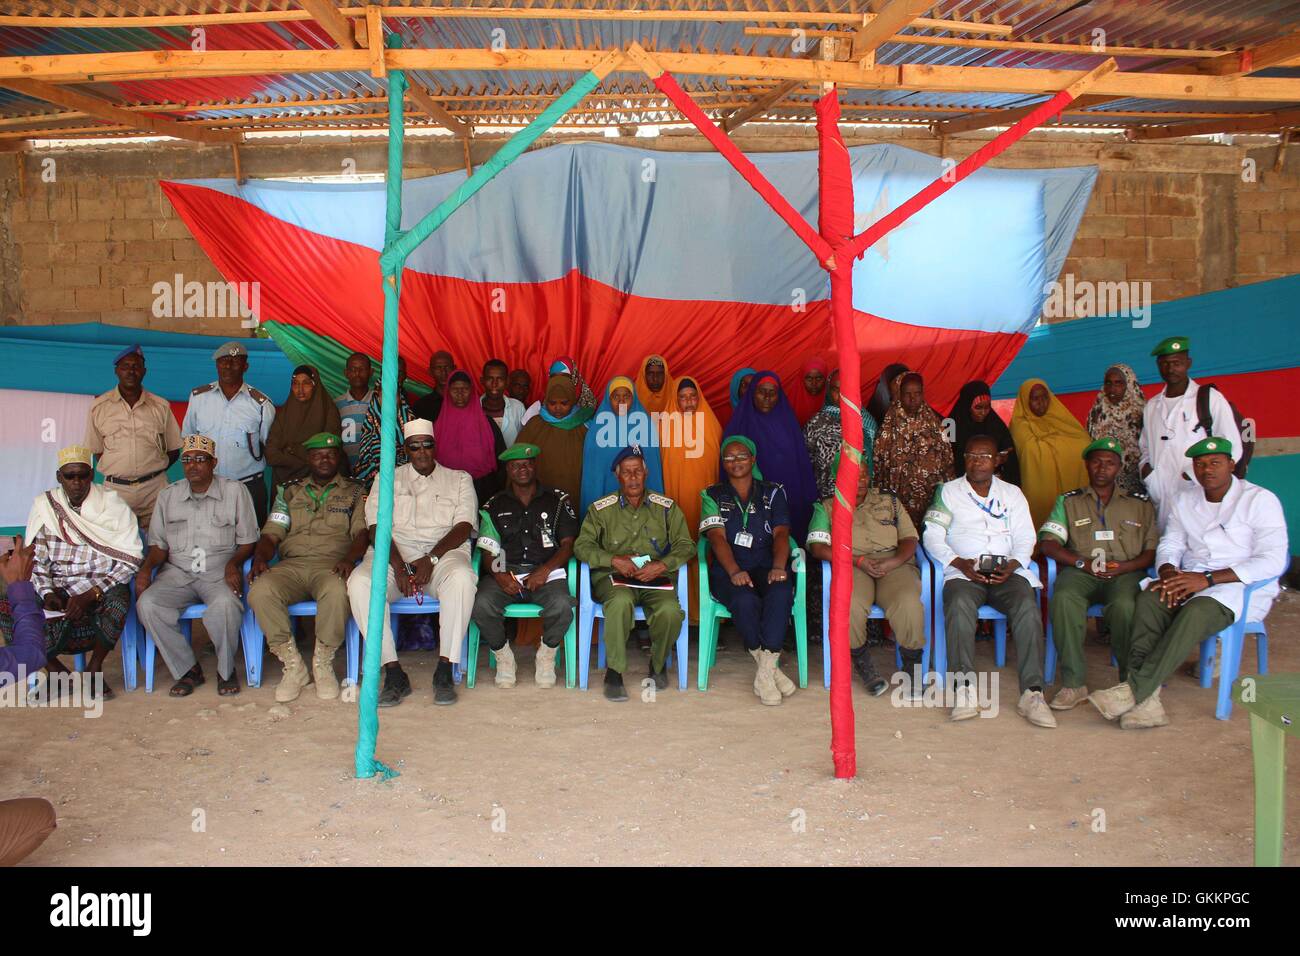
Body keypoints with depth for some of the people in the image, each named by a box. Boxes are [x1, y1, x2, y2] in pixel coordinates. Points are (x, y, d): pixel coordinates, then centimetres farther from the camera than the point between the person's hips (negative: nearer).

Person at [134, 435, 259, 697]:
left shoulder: (235, 491, 5)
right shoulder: (168, 495, 15)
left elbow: (247, 540, 4)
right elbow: (159, 543, 17)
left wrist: (233, 563, -15)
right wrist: (146, 567, -3)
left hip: (220, 572, -3)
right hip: (178, 572, 3)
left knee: (225, 604, -36)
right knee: (147, 604, -26)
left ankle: (226, 670, -12)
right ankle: (187, 670, -11)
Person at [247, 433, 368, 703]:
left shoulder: (355, 491, 17)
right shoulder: (289, 491, 24)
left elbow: (362, 532, 3)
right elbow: (271, 534, 16)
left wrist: (349, 558, -18)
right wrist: (260, 558, -7)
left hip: (331, 565, -2)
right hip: (292, 564, 3)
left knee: (337, 591, -39)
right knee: (260, 591, -31)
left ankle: (323, 664, -17)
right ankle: (293, 666, -17)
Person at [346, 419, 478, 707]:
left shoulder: (459, 478, 17)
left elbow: (464, 526, 3)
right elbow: (377, 527, 6)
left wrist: (432, 558, -14)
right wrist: (398, 564, -13)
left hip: (444, 551, -1)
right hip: (394, 553, 1)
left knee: (461, 578, -37)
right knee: (359, 583, -31)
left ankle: (445, 671, -29)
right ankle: (394, 674, -26)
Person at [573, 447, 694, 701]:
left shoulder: (666, 507, 11)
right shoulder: (600, 509, 8)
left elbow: (685, 545, 6)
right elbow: (582, 546, 2)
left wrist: (662, 565, -13)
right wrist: (614, 560, -15)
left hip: (655, 577, 1)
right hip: (613, 577, -1)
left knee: (670, 610, -31)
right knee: (621, 601, -37)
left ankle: (657, 664, 0)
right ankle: (614, 672, -23)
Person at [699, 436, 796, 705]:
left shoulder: (773, 493, 16)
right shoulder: (713, 496, 12)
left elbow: (781, 534, 1)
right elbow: (717, 537, -4)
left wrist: (778, 567, -20)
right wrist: (735, 571, -23)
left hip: (766, 567, 1)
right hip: (728, 570, -1)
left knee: (781, 594, -34)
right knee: (745, 600, -35)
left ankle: (765, 671, -30)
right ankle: (770, 667, -17)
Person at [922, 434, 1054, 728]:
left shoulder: (1012, 493, 21)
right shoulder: (948, 491, 15)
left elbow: (1025, 538, 12)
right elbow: (932, 536, 5)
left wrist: (1012, 566, -9)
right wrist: (960, 563, -11)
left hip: (1007, 570, 2)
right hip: (963, 571, -1)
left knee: (1027, 606, -30)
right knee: (959, 604, -35)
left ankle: (1032, 693, -33)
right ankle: (964, 688, -39)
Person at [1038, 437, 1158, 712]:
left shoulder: (1140, 503, 20)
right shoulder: (1069, 501, 19)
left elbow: (1153, 550, 10)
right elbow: (1049, 543, 6)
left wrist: (1125, 566, -9)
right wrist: (1083, 563, -9)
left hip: (1125, 573, 0)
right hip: (1080, 572, 0)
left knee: (1124, 605, -36)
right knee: (1064, 600, -35)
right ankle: (1074, 683, -30)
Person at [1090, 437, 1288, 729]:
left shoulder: (1260, 500, -3)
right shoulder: (1184, 500, 15)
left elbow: (1273, 561, -13)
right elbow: (1170, 545, 15)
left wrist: (1207, 579, -22)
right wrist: (1168, 572, -12)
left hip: (1243, 588, -4)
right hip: (1190, 581, 5)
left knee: (1198, 610, -37)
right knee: (1150, 598, -29)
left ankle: (1135, 688, -40)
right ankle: (1145, 700, -40)